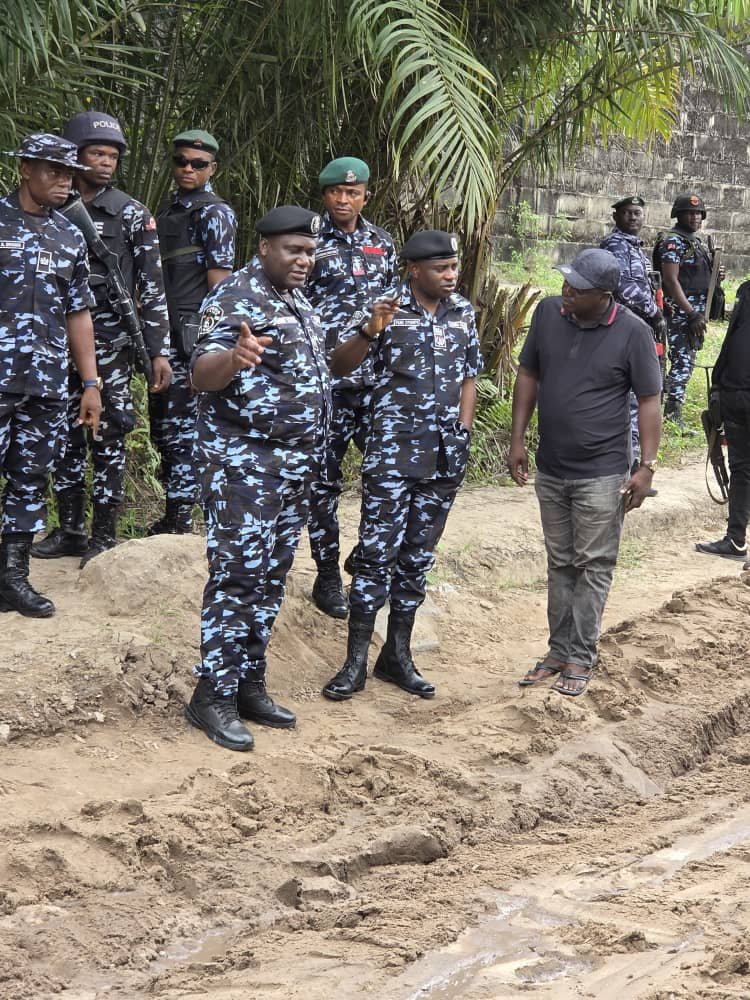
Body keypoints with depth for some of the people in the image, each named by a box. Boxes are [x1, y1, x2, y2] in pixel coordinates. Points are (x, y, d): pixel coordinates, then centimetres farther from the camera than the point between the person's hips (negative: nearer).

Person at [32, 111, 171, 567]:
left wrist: (159, 350, -9)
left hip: (110, 345, -3)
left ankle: (104, 536, 9)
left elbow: (152, 287, -4)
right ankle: (70, 530, 21)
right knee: (66, 436, 10)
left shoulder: (132, 215, -2)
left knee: (108, 439, 0)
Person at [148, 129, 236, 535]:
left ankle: (179, 523, 1)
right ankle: (172, 516, 23)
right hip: (163, 334, 8)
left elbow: (219, 286, -12)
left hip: (191, 335, -8)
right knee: (162, 424, 13)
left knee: (180, 426, -6)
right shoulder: (167, 209, 17)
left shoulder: (213, 214, -7)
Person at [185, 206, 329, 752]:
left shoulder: (301, 302, 15)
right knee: (238, 576, -8)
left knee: (271, 579, 12)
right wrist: (234, 356, -43)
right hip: (243, 462, -9)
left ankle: (249, 684, 20)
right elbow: (201, 375, -25)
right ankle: (213, 695, -1)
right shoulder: (235, 296, -12)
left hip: (297, 463, 9)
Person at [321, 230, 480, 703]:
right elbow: (339, 366, -11)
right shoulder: (387, 309, -7)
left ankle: (397, 655, 21)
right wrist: (369, 331, -28)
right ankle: (356, 662, 2)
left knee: (418, 557, 11)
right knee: (377, 554, -4)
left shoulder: (464, 312, 7)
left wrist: (464, 429, 7)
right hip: (393, 453, -5)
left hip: (445, 456, 5)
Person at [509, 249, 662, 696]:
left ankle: (581, 658, 11)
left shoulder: (633, 333, -14)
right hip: (550, 469, 5)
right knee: (560, 563, 14)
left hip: (601, 474, -5)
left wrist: (647, 466, -13)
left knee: (593, 566, 2)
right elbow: (528, 375, 8)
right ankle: (559, 651, 23)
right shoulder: (548, 312, -3)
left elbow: (649, 401, -8)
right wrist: (517, 440, 6)